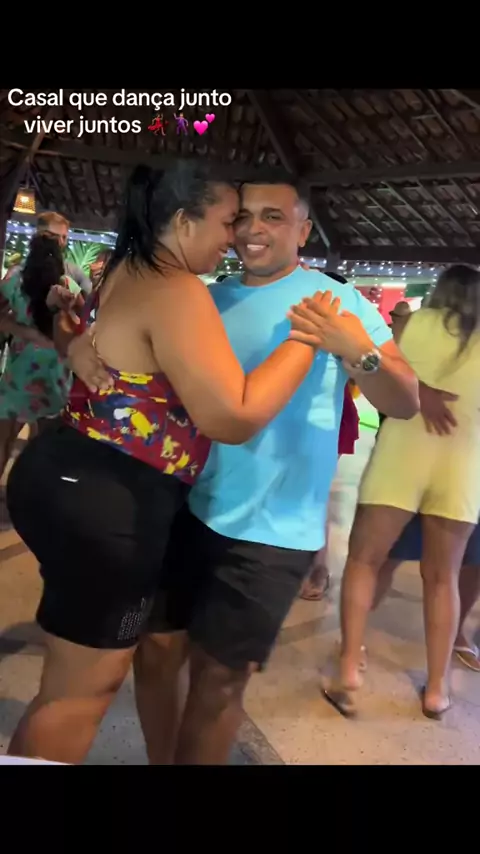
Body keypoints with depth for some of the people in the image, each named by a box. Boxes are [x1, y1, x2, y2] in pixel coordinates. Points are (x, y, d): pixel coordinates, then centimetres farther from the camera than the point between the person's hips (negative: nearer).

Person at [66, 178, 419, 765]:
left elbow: (406, 403, -13)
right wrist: (83, 342, -15)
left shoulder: (339, 300, -5)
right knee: (155, 650, 14)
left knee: (218, 678, 8)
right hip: (190, 508, 4)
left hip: (271, 531, -4)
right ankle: (158, 760, 40)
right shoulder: (208, 299, 6)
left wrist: (358, 350, -33)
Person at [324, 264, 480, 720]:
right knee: (442, 577, 13)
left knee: (364, 559, 9)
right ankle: (437, 688, 19)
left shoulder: (419, 322, 6)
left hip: (404, 449, -2)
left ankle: (349, 668, 3)